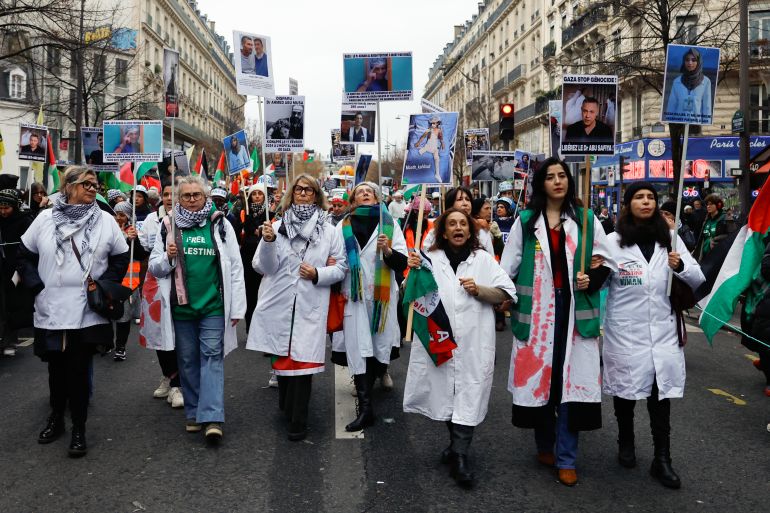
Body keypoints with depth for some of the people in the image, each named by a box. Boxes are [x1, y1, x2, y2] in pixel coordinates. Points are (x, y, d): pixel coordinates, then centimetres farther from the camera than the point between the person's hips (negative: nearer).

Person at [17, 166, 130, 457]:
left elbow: (121, 258, 6)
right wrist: (37, 287, -1)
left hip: (87, 312, -1)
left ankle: (79, 429, 14)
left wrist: (103, 286, -5)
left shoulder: (105, 220, 1)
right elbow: (25, 255, 9)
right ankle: (56, 418, 34)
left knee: (79, 370, 2)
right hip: (51, 311, 2)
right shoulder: (45, 219, 3)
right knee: (56, 367, 14)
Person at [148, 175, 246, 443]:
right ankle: (193, 413, 24)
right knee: (188, 360, 11)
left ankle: (212, 418, -7)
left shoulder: (220, 224, 2)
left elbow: (235, 267, 0)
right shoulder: (168, 226, 6)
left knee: (212, 356, -5)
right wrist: (168, 258, -13)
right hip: (181, 306, 2)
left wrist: (237, 307, -4)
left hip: (213, 305, -2)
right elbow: (154, 267, 10)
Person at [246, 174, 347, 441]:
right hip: (279, 305, 2)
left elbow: (341, 268, 4)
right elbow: (263, 267, 0)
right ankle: (287, 406, 38)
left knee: (302, 360, -4)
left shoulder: (329, 231, 5)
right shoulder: (277, 227, 6)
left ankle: (298, 420, 7)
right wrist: (268, 242, -17)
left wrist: (317, 274, -13)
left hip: (309, 308, -2)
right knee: (282, 356, 15)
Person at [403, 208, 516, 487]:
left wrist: (479, 290, -10)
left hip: (474, 341, -1)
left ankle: (459, 456, -2)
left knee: (469, 395, -6)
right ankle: (458, 445, 30)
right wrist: (412, 271, -9)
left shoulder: (483, 259, 6)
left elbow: (507, 293, 5)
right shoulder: (430, 258, 8)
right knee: (446, 393, 10)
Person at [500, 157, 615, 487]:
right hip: (536, 309, 0)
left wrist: (592, 280, -7)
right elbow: (509, 265, 5)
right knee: (539, 375, 6)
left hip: (575, 309, 1)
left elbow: (606, 261, 11)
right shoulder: (525, 221, 5)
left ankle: (566, 459, 8)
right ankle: (544, 446, 27)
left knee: (572, 379, -1)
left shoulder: (586, 220, 8)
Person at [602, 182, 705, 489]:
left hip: (663, 330, 2)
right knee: (625, 388, 13)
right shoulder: (614, 241, -3)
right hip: (625, 330, -1)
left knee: (661, 393, 2)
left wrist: (681, 266, -15)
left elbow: (698, 280, 5)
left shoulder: (669, 238, 5)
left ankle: (662, 460, 13)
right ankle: (626, 443, 35)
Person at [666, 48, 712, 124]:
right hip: (678, 123, 1)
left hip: (696, 123, -1)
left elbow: (707, 107, 2)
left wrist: (705, 126, -1)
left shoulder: (705, 82, 0)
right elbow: (671, 106, 7)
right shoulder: (677, 81, 5)